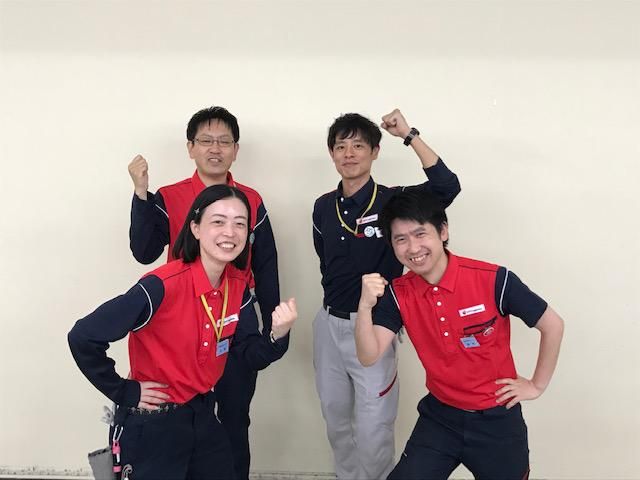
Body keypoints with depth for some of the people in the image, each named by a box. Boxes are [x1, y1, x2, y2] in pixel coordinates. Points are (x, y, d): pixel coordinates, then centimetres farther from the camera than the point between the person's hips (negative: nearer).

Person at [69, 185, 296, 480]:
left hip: (205, 417, 6)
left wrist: (278, 336, -22)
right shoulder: (163, 286, -27)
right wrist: (125, 393, -16)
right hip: (154, 425, -6)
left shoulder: (238, 285, -6)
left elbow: (252, 356, -2)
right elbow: (82, 338, -24)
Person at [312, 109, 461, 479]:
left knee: (373, 431, 3)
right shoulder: (324, 207, 4)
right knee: (337, 423, 20)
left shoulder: (393, 201, -11)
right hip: (329, 324, 5)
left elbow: (448, 187, -26)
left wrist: (409, 135, -25)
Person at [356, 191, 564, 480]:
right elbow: (369, 357, -15)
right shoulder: (398, 294, -10)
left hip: (496, 418, -2)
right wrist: (365, 306, -30)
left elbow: (553, 326, -8)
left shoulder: (492, 280, -20)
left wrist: (537, 385, -3)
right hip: (439, 416, 2)